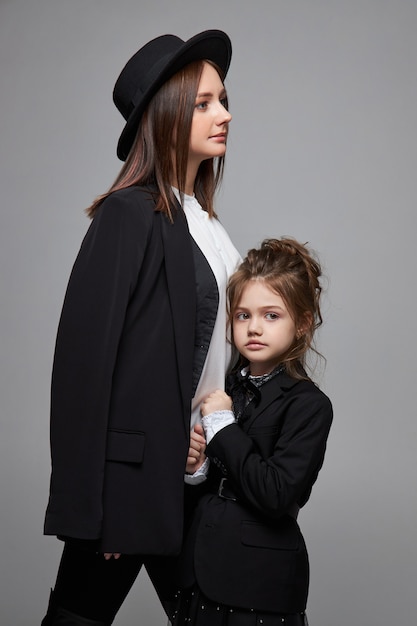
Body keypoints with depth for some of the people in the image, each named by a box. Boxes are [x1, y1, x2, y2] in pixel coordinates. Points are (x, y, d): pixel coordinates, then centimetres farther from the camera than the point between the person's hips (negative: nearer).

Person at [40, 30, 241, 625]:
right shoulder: (129, 214, -13)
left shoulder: (201, 219, 10)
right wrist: (88, 501, -18)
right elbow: (84, 351, -17)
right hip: (137, 465, -8)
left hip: (196, 462, 8)